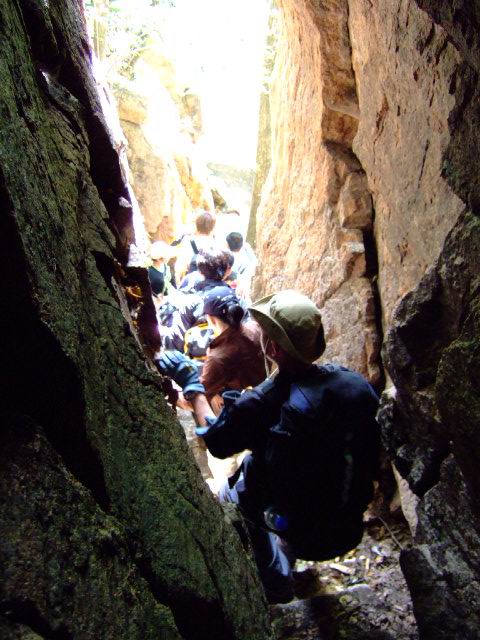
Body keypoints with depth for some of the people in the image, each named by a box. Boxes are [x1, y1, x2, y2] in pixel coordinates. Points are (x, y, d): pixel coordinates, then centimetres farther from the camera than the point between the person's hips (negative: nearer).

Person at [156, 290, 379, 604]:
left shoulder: (261, 405, -28)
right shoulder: (357, 384, -15)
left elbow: (215, 440, -8)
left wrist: (192, 386, 7)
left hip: (303, 535, -5)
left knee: (232, 492, 19)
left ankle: (276, 584, 30)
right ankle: (286, 557, 42)